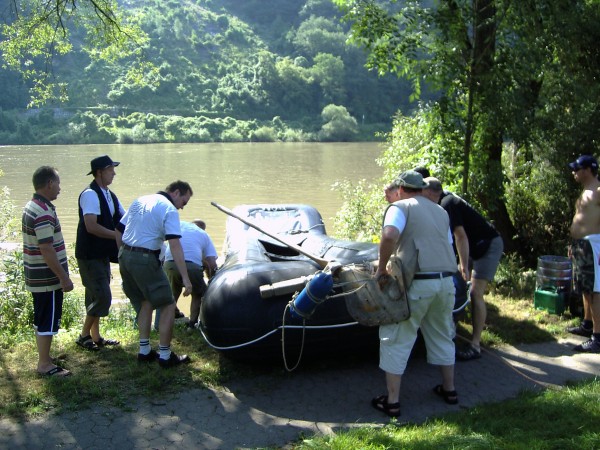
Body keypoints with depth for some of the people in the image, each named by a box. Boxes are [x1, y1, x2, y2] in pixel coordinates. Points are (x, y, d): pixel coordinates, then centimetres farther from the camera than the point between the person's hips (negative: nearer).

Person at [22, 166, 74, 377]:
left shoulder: (32, 206, 11)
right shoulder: (44, 213, -22)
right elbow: (47, 251, -25)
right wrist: (64, 278, -20)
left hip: (37, 278, 10)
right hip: (48, 279, -10)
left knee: (41, 320, 18)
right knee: (48, 321, -1)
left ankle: (44, 359, 28)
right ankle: (45, 365, 8)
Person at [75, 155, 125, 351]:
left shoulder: (109, 196, 11)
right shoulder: (90, 195, -17)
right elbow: (91, 226, -25)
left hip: (103, 253, 9)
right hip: (90, 255, -9)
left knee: (97, 297, 14)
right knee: (102, 297, -9)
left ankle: (95, 336, 23)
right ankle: (84, 336, 5)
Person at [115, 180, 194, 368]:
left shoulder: (140, 201, 16)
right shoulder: (169, 210, -7)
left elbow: (119, 230, 17)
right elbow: (175, 245, -18)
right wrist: (185, 278, -21)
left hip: (124, 256, 8)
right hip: (145, 260, -8)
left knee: (146, 302, 22)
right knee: (168, 305, 2)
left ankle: (144, 350, 24)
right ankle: (165, 356, 4)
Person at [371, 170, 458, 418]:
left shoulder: (400, 207, -2)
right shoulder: (441, 212, 18)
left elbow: (389, 236, -21)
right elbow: (448, 246, 19)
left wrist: (381, 269, -12)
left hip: (417, 284, -6)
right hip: (446, 281, 6)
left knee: (396, 341, 4)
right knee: (442, 336, 23)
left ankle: (392, 402, 6)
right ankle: (449, 390, 35)